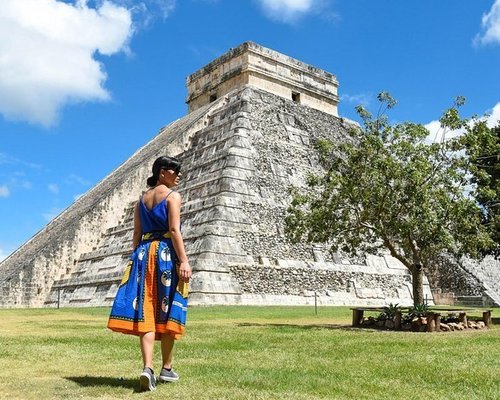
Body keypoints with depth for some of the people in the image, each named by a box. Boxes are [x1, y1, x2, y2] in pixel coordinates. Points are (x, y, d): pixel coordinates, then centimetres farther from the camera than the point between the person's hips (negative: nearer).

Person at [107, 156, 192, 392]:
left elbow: (137, 234, 15)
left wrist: (136, 259, 19)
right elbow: (174, 230, -13)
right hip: (167, 255, -5)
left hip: (144, 254, 5)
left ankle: (148, 367, -14)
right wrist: (184, 261, -16)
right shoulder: (173, 196, -2)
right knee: (167, 313, 3)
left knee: (146, 313, -2)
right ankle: (167, 369, 11)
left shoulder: (142, 199, 17)